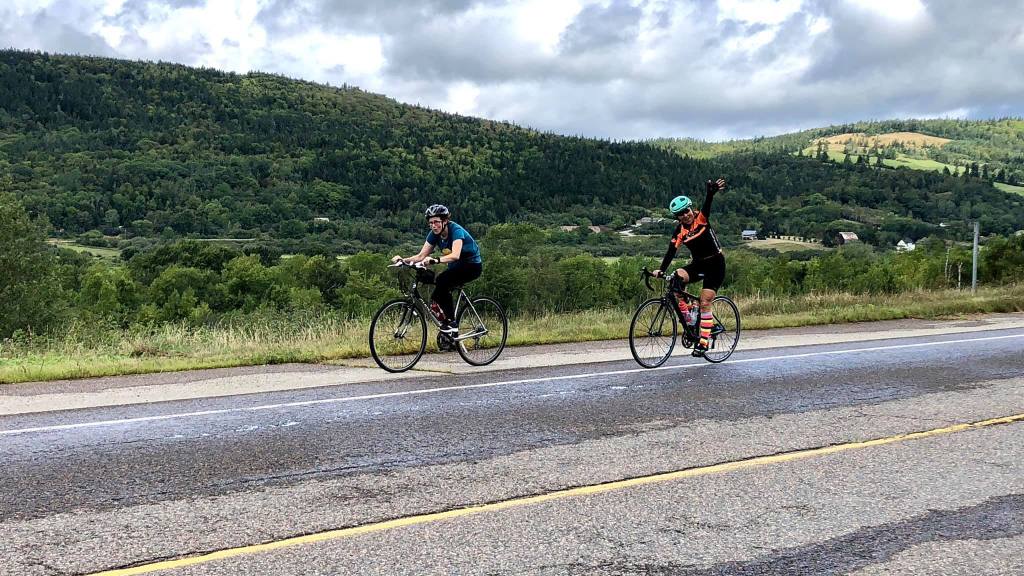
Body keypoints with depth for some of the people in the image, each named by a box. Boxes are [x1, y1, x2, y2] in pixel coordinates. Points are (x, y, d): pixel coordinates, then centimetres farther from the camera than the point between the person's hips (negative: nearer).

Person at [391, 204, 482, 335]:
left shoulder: (456, 231, -25)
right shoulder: (434, 235, -5)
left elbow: (455, 255, -40)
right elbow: (421, 256, -7)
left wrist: (435, 260, -53)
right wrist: (404, 260, -23)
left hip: (472, 266, -7)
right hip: (456, 267, 7)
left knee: (442, 280, -29)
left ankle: (450, 321, -21)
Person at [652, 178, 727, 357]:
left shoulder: (701, 218, -12)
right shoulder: (679, 231, -3)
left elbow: (707, 204, -32)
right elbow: (671, 252, -10)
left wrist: (711, 191, -54)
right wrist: (661, 270, -24)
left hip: (715, 264, -4)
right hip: (698, 263, 4)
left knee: (704, 303, -11)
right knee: (677, 278, -25)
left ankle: (704, 341, -3)